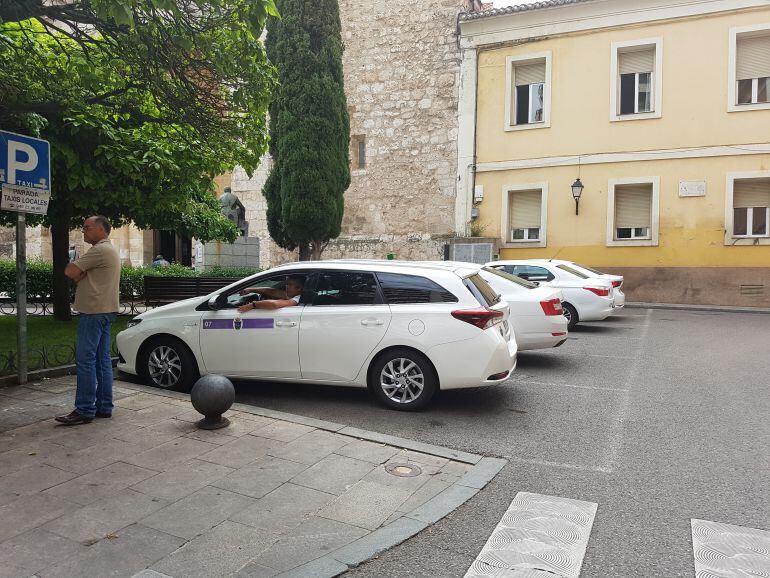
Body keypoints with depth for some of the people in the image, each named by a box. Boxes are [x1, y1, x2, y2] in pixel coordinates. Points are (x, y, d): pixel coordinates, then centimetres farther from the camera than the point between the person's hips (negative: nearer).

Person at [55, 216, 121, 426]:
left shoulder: (100, 250, -14)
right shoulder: (110, 250, 21)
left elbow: (70, 271, -16)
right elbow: (78, 274, 20)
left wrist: (79, 274, 4)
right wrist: (82, 274, -2)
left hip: (94, 312, -10)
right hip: (105, 311, 10)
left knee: (85, 360, -8)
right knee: (102, 359, 10)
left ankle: (85, 410, -5)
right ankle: (104, 406, 15)